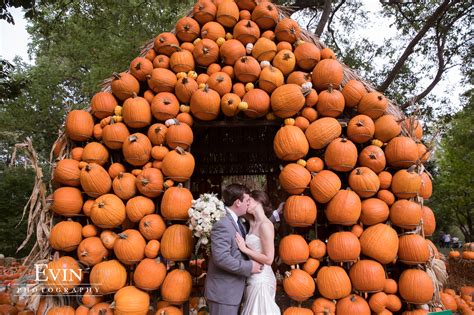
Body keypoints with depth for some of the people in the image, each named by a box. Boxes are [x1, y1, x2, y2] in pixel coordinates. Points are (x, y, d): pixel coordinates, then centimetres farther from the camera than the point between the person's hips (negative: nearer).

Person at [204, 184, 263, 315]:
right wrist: (249, 267, -19)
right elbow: (221, 258, -29)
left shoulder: (236, 221, 9)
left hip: (233, 289, 10)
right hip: (223, 291, -10)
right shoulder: (222, 224, -22)